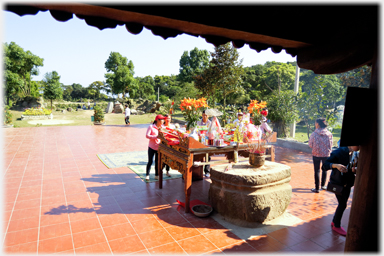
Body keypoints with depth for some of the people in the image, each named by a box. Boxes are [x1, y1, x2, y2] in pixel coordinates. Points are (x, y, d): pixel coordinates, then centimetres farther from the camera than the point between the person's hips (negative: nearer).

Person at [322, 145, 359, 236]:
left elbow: (356, 168, 9)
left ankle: (334, 222, 36)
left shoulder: (356, 154, -3)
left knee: (342, 204, 16)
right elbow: (325, 165, -23)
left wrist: (355, 170, -14)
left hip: (347, 183, 6)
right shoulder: (339, 152, -21)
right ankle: (336, 226, 18)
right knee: (342, 204, -2)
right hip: (338, 182, -6)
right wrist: (336, 165, -41)